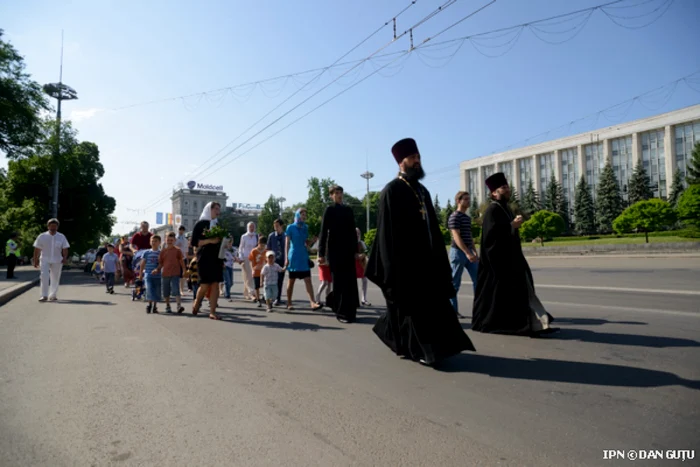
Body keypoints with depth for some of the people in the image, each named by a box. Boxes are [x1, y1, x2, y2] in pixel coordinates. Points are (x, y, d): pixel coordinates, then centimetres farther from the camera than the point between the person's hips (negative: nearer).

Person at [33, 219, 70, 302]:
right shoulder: (42, 236, 1)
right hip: (45, 260, -1)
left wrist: (65, 258, -15)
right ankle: (44, 295, -10)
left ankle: (53, 295, 21)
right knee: (44, 276, -14)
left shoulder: (61, 237, 3)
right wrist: (35, 260, 4)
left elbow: (65, 249, 1)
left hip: (57, 261, 1)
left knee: (55, 278, 8)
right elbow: (37, 249, 5)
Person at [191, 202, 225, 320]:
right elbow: (194, 242, -8)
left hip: (217, 258, 5)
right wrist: (210, 240, -18)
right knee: (205, 285, -5)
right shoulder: (200, 224, 0)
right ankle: (196, 304, 24)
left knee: (215, 285, -2)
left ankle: (212, 312, 0)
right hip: (204, 258, -5)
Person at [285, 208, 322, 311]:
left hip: (304, 257, 4)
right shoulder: (290, 227, -3)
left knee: (308, 280, -8)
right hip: (294, 257, -3)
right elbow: (287, 243, -5)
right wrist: (286, 258, -12)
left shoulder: (305, 228, 10)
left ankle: (313, 303, -16)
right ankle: (289, 303, 18)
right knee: (291, 281, 5)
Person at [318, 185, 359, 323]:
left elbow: (353, 231, 15)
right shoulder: (329, 210, 0)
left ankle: (350, 311, 15)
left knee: (350, 280, 4)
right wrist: (321, 253, -10)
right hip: (335, 250, -4)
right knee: (339, 281, -1)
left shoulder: (348, 210, 13)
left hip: (348, 249, 4)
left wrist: (355, 249, 10)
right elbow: (323, 232, -4)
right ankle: (341, 312, 6)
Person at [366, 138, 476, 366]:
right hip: (404, 258, -8)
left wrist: (438, 253, 14)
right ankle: (420, 348, 10)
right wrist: (394, 264, -17)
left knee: (433, 301, 11)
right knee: (413, 304, -2)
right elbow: (389, 230, -13)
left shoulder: (422, 190, 17)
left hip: (426, 257, 9)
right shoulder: (392, 191, -8)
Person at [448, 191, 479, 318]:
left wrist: (475, 252, 18)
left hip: (468, 252, 8)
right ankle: (453, 311, 9)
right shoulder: (454, 216, -11)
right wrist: (467, 253, -27)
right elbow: (456, 237, -20)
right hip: (458, 252, -8)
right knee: (455, 283, 0)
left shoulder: (468, 217, 16)